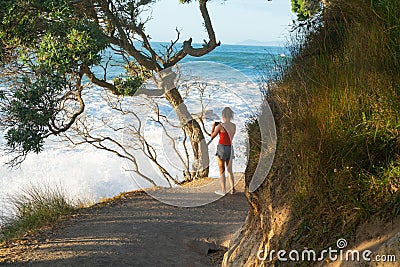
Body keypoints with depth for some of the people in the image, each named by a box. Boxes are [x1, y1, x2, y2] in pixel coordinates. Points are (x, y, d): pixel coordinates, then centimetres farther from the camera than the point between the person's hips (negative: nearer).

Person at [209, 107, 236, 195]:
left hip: (221, 148, -5)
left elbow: (212, 136, -3)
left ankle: (223, 190, 8)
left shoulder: (220, 126, -15)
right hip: (230, 149, 5)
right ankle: (232, 188, 13)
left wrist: (213, 127, 13)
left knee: (222, 171, 6)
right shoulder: (234, 126, 0)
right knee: (229, 170, 17)